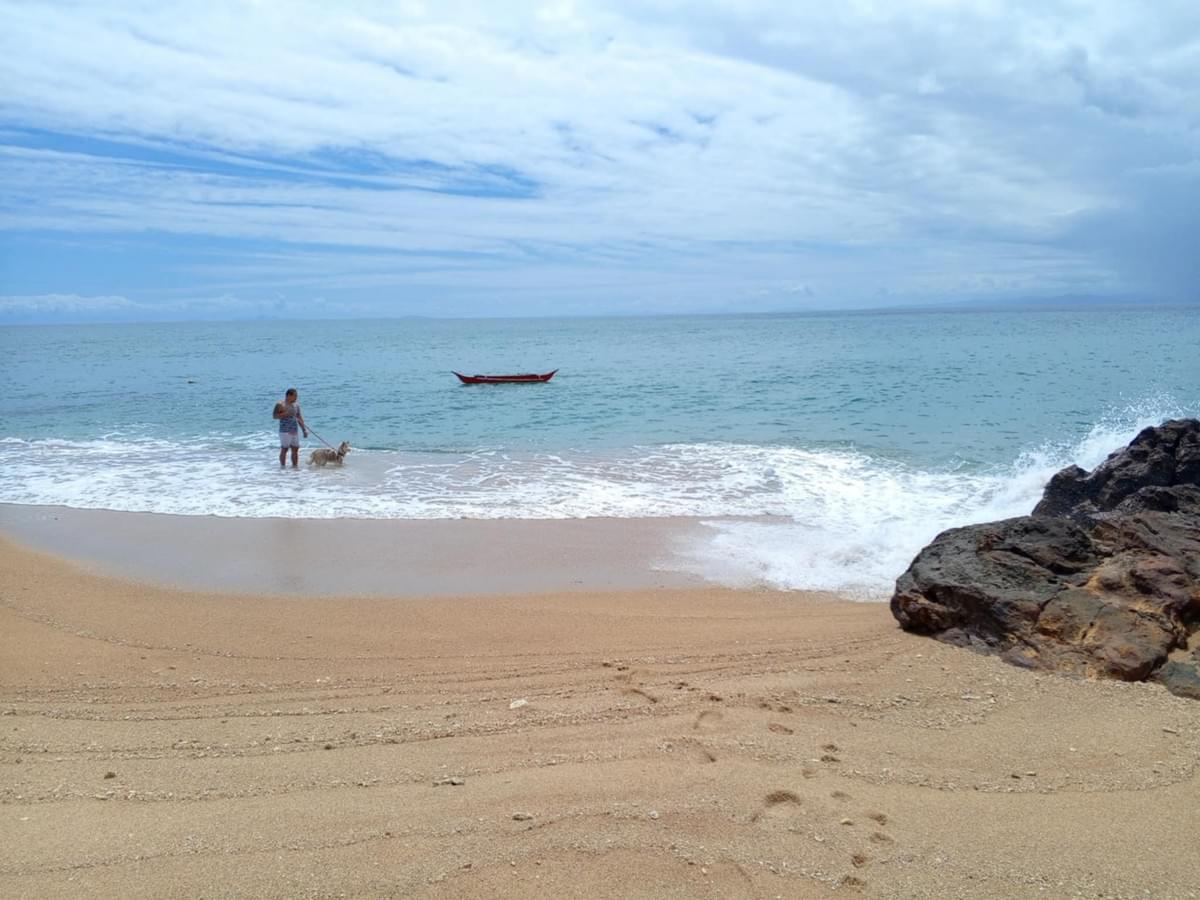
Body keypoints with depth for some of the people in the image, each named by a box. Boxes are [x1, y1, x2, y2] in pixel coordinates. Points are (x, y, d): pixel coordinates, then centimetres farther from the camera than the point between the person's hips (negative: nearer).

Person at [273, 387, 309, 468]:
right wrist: (286, 414, -23)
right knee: (284, 449, -4)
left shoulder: (296, 405, 14)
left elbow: (299, 418, 18)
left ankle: (295, 466, 13)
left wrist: (304, 429, 12)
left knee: (295, 449, 7)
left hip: (295, 431, 7)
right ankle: (282, 467, 1)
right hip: (285, 431, -7)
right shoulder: (281, 405, -6)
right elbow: (275, 415, -14)